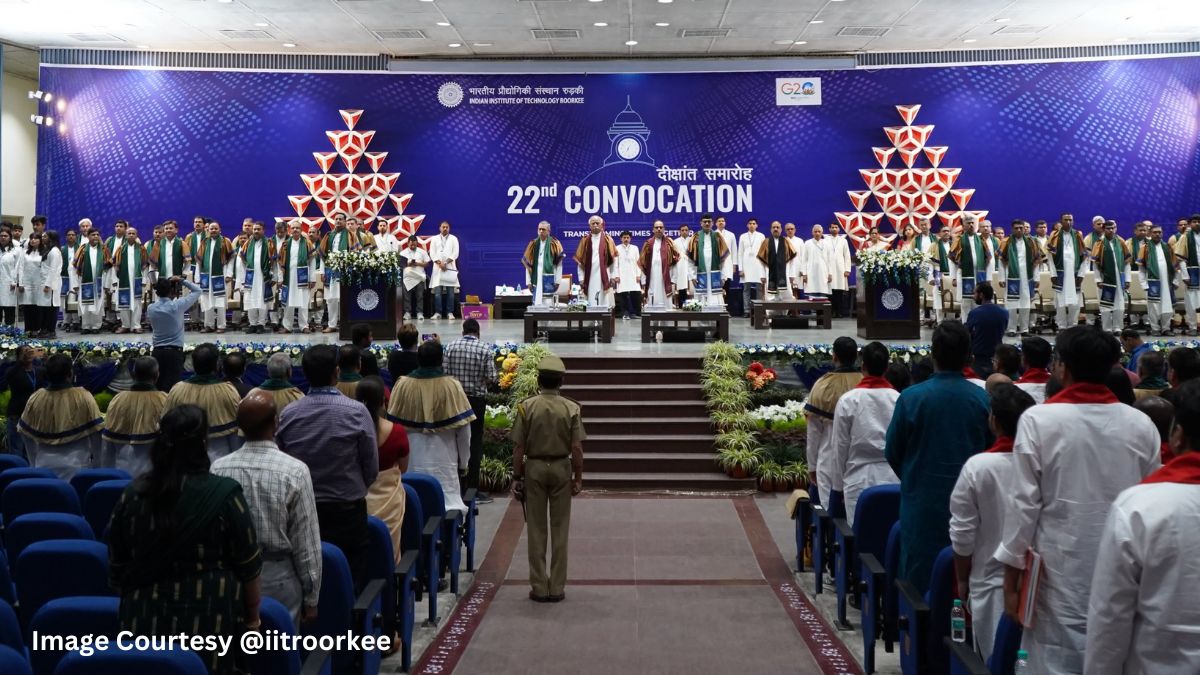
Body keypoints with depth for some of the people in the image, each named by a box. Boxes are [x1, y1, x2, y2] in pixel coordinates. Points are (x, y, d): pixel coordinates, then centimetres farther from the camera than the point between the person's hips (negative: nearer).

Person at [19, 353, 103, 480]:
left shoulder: (36, 398, -5)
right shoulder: (83, 397, -13)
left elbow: (28, 435, 5)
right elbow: (95, 432, -8)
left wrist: (34, 464, 19)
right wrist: (96, 462, 7)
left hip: (44, 465, 3)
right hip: (76, 465, -3)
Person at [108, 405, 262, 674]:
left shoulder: (132, 494, -1)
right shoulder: (224, 494, -12)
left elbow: (116, 566, 8)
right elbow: (249, 567, -7)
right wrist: (252, 616, 6)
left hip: (143, 621, 4)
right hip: (209, 620, -3)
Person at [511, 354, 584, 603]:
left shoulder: (526, 406, -6)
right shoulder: (571, 408, -6)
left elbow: (518, 447, -7)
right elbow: (576, 448, -8)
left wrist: (517, 477, 2)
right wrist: (578, 478, 1)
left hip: (534, 468, 0)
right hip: (561, 468, 0)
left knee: (536, 529, 8)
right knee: (559, 529, 8)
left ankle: (539, 587, 11)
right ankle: (557, 588, 12)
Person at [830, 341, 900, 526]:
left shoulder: (848, 400, -6)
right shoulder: (899, 399, -2)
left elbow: (840, 446, -2)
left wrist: (837, 483, 8)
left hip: (859, 479, -2)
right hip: (892, 478, 2)